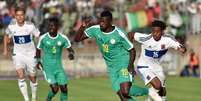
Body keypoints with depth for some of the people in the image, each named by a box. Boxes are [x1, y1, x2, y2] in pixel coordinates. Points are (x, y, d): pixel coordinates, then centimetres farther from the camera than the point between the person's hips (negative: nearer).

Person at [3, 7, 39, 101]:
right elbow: (6, 36, 12)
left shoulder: (30, 26, -16)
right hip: (18, 54, 1)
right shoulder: (11, 26, -9)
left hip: (30, 54, -1)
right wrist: (5, 49, 5)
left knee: (32, 77, 8)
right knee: (20, 76, -18)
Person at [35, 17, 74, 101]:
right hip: (47, 68, -2)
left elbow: (70, 49, -1)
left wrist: (71, 54, -23)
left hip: (58, 67, 2)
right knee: (55, 88, -14)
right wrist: (38, 61, 0)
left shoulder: (63, 38, -4)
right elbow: (38, 50, 10)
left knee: (64, 88, -5)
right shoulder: (43, 38, -5)